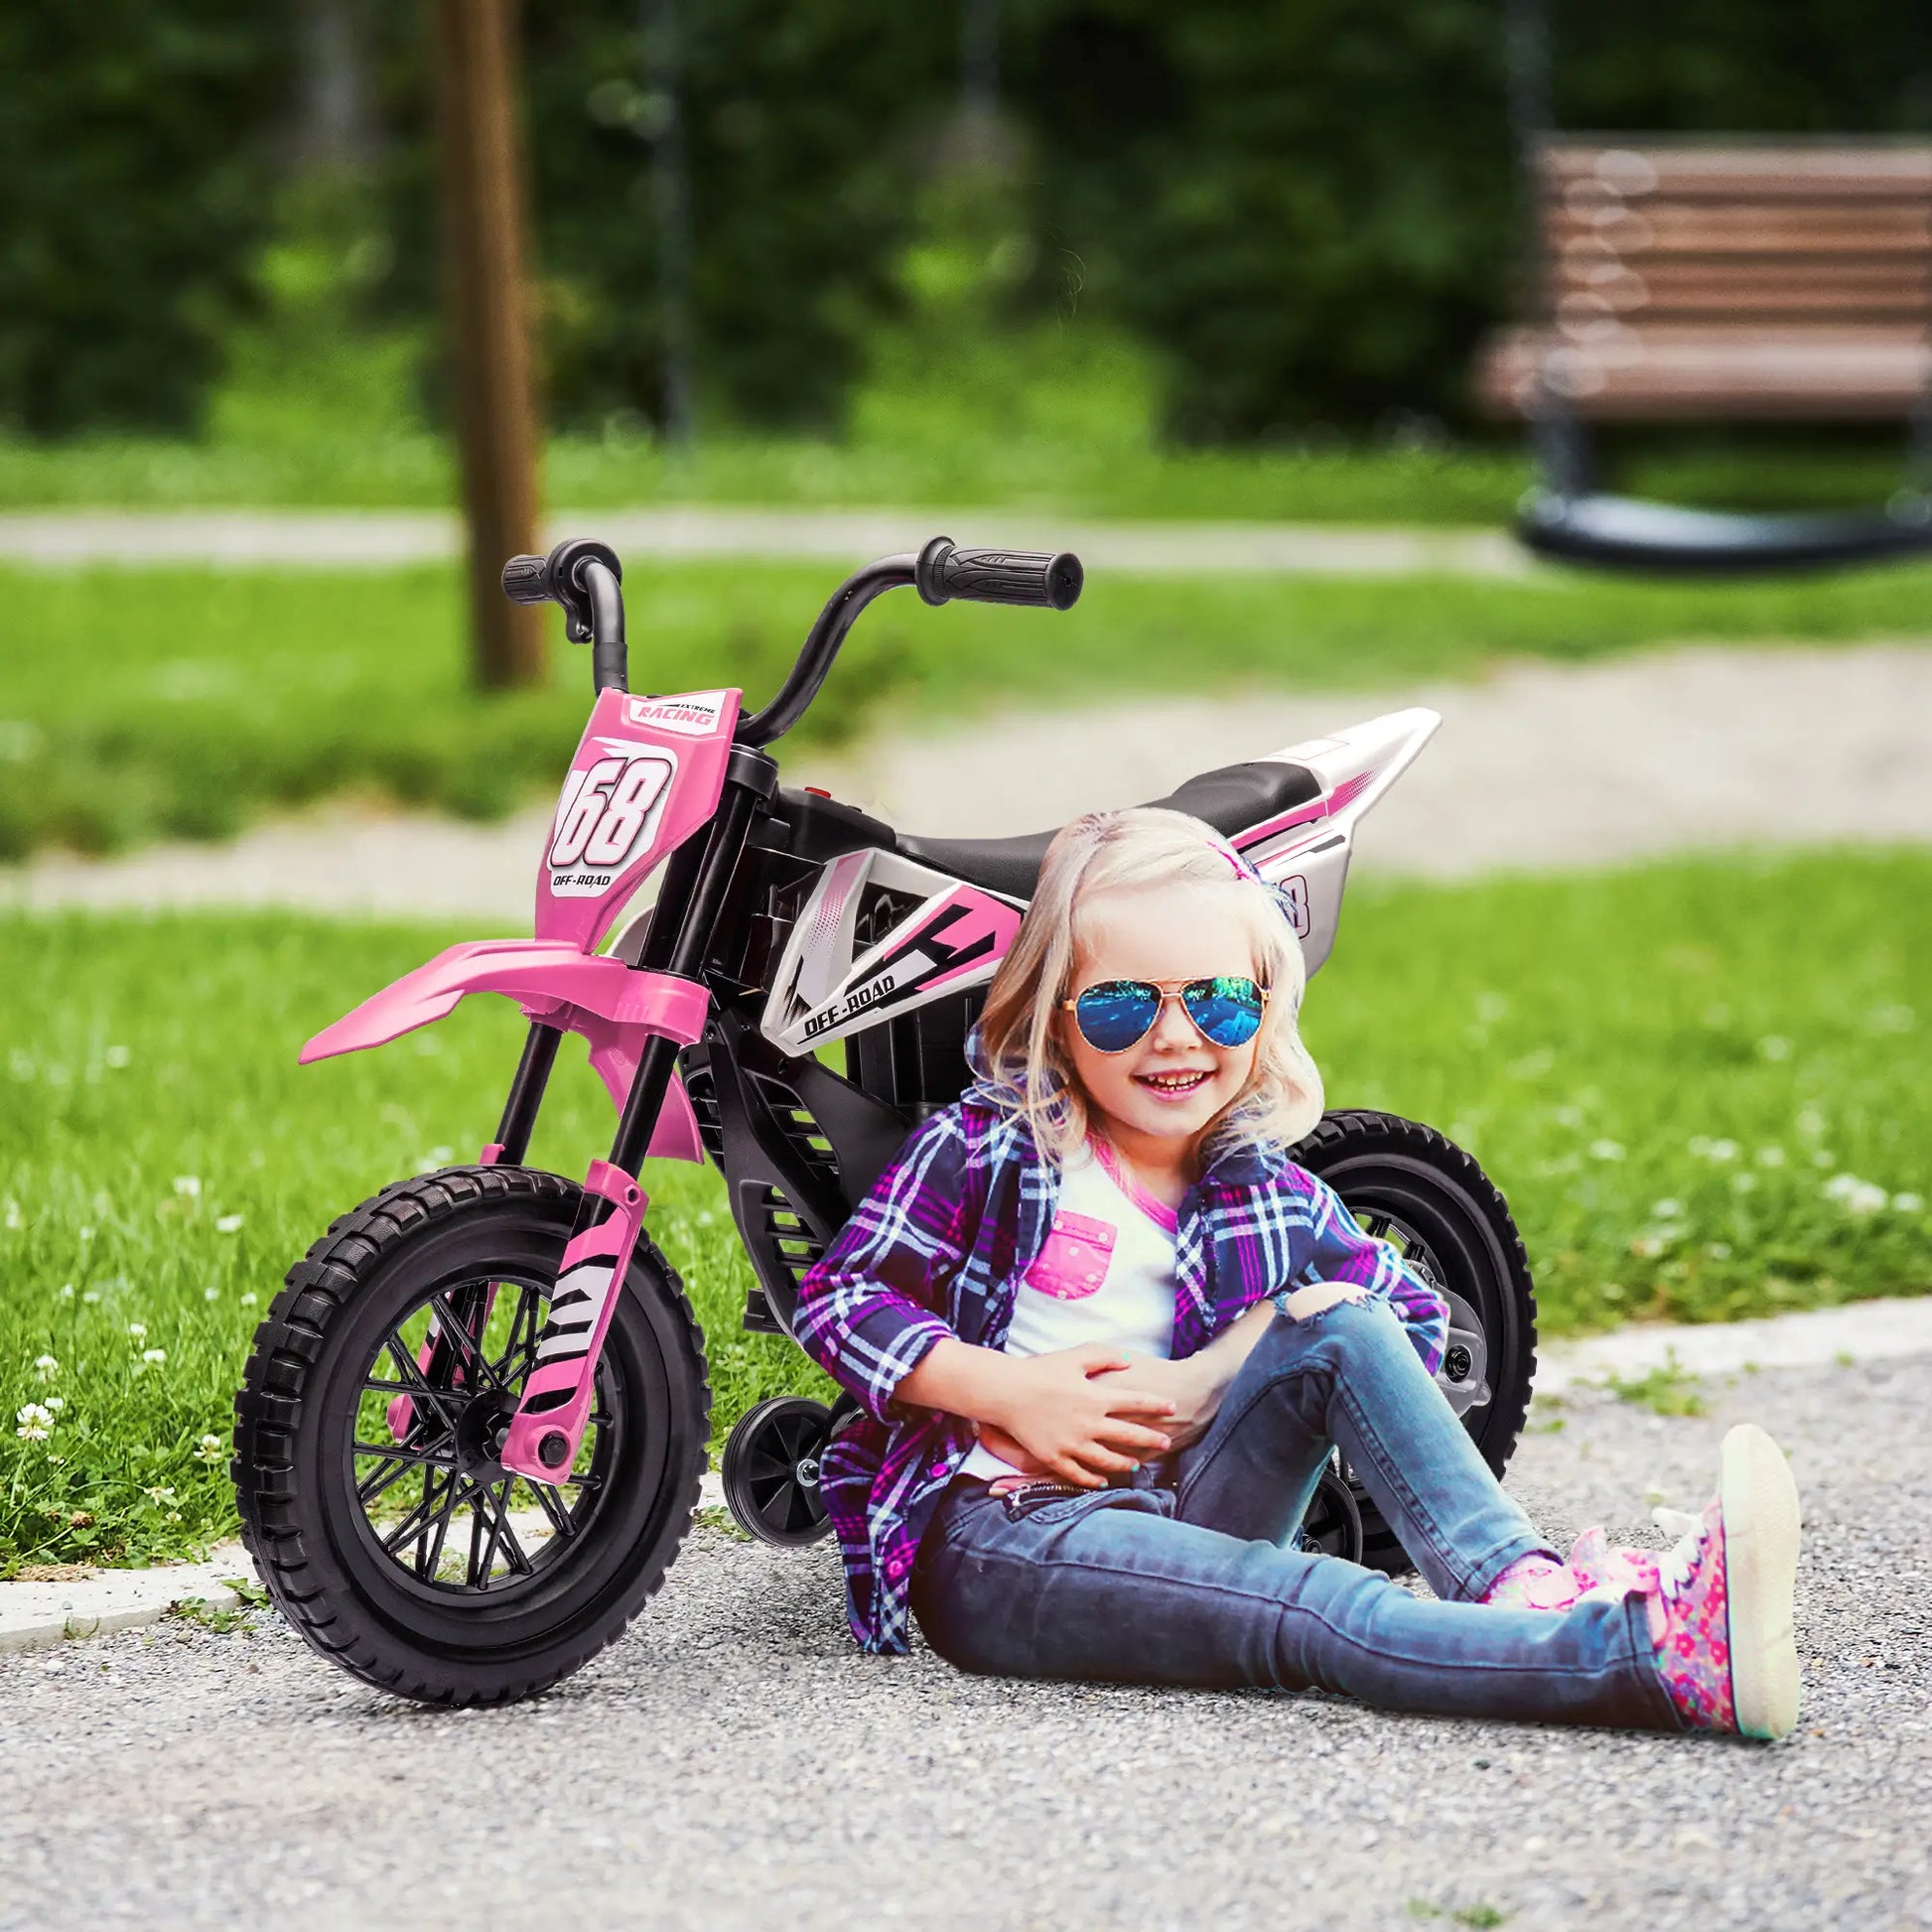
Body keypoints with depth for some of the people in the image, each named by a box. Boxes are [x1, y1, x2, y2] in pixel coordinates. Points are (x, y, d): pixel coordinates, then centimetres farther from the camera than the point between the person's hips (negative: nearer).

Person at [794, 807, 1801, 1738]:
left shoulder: (1274, 1202, 10)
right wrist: (1014, 1393, -15)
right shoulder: (982, 1150, 0)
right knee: (1323, 1609, -31)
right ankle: (1658, 1660, -53)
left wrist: (1224, 1375, -5)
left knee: (1337, 1322, -17)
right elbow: (839, 1297, -3)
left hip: (1176, 1519, 5)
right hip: (991, 1537, -5)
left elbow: (1414, 1316, 11)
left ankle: (1519, 1585, -38)